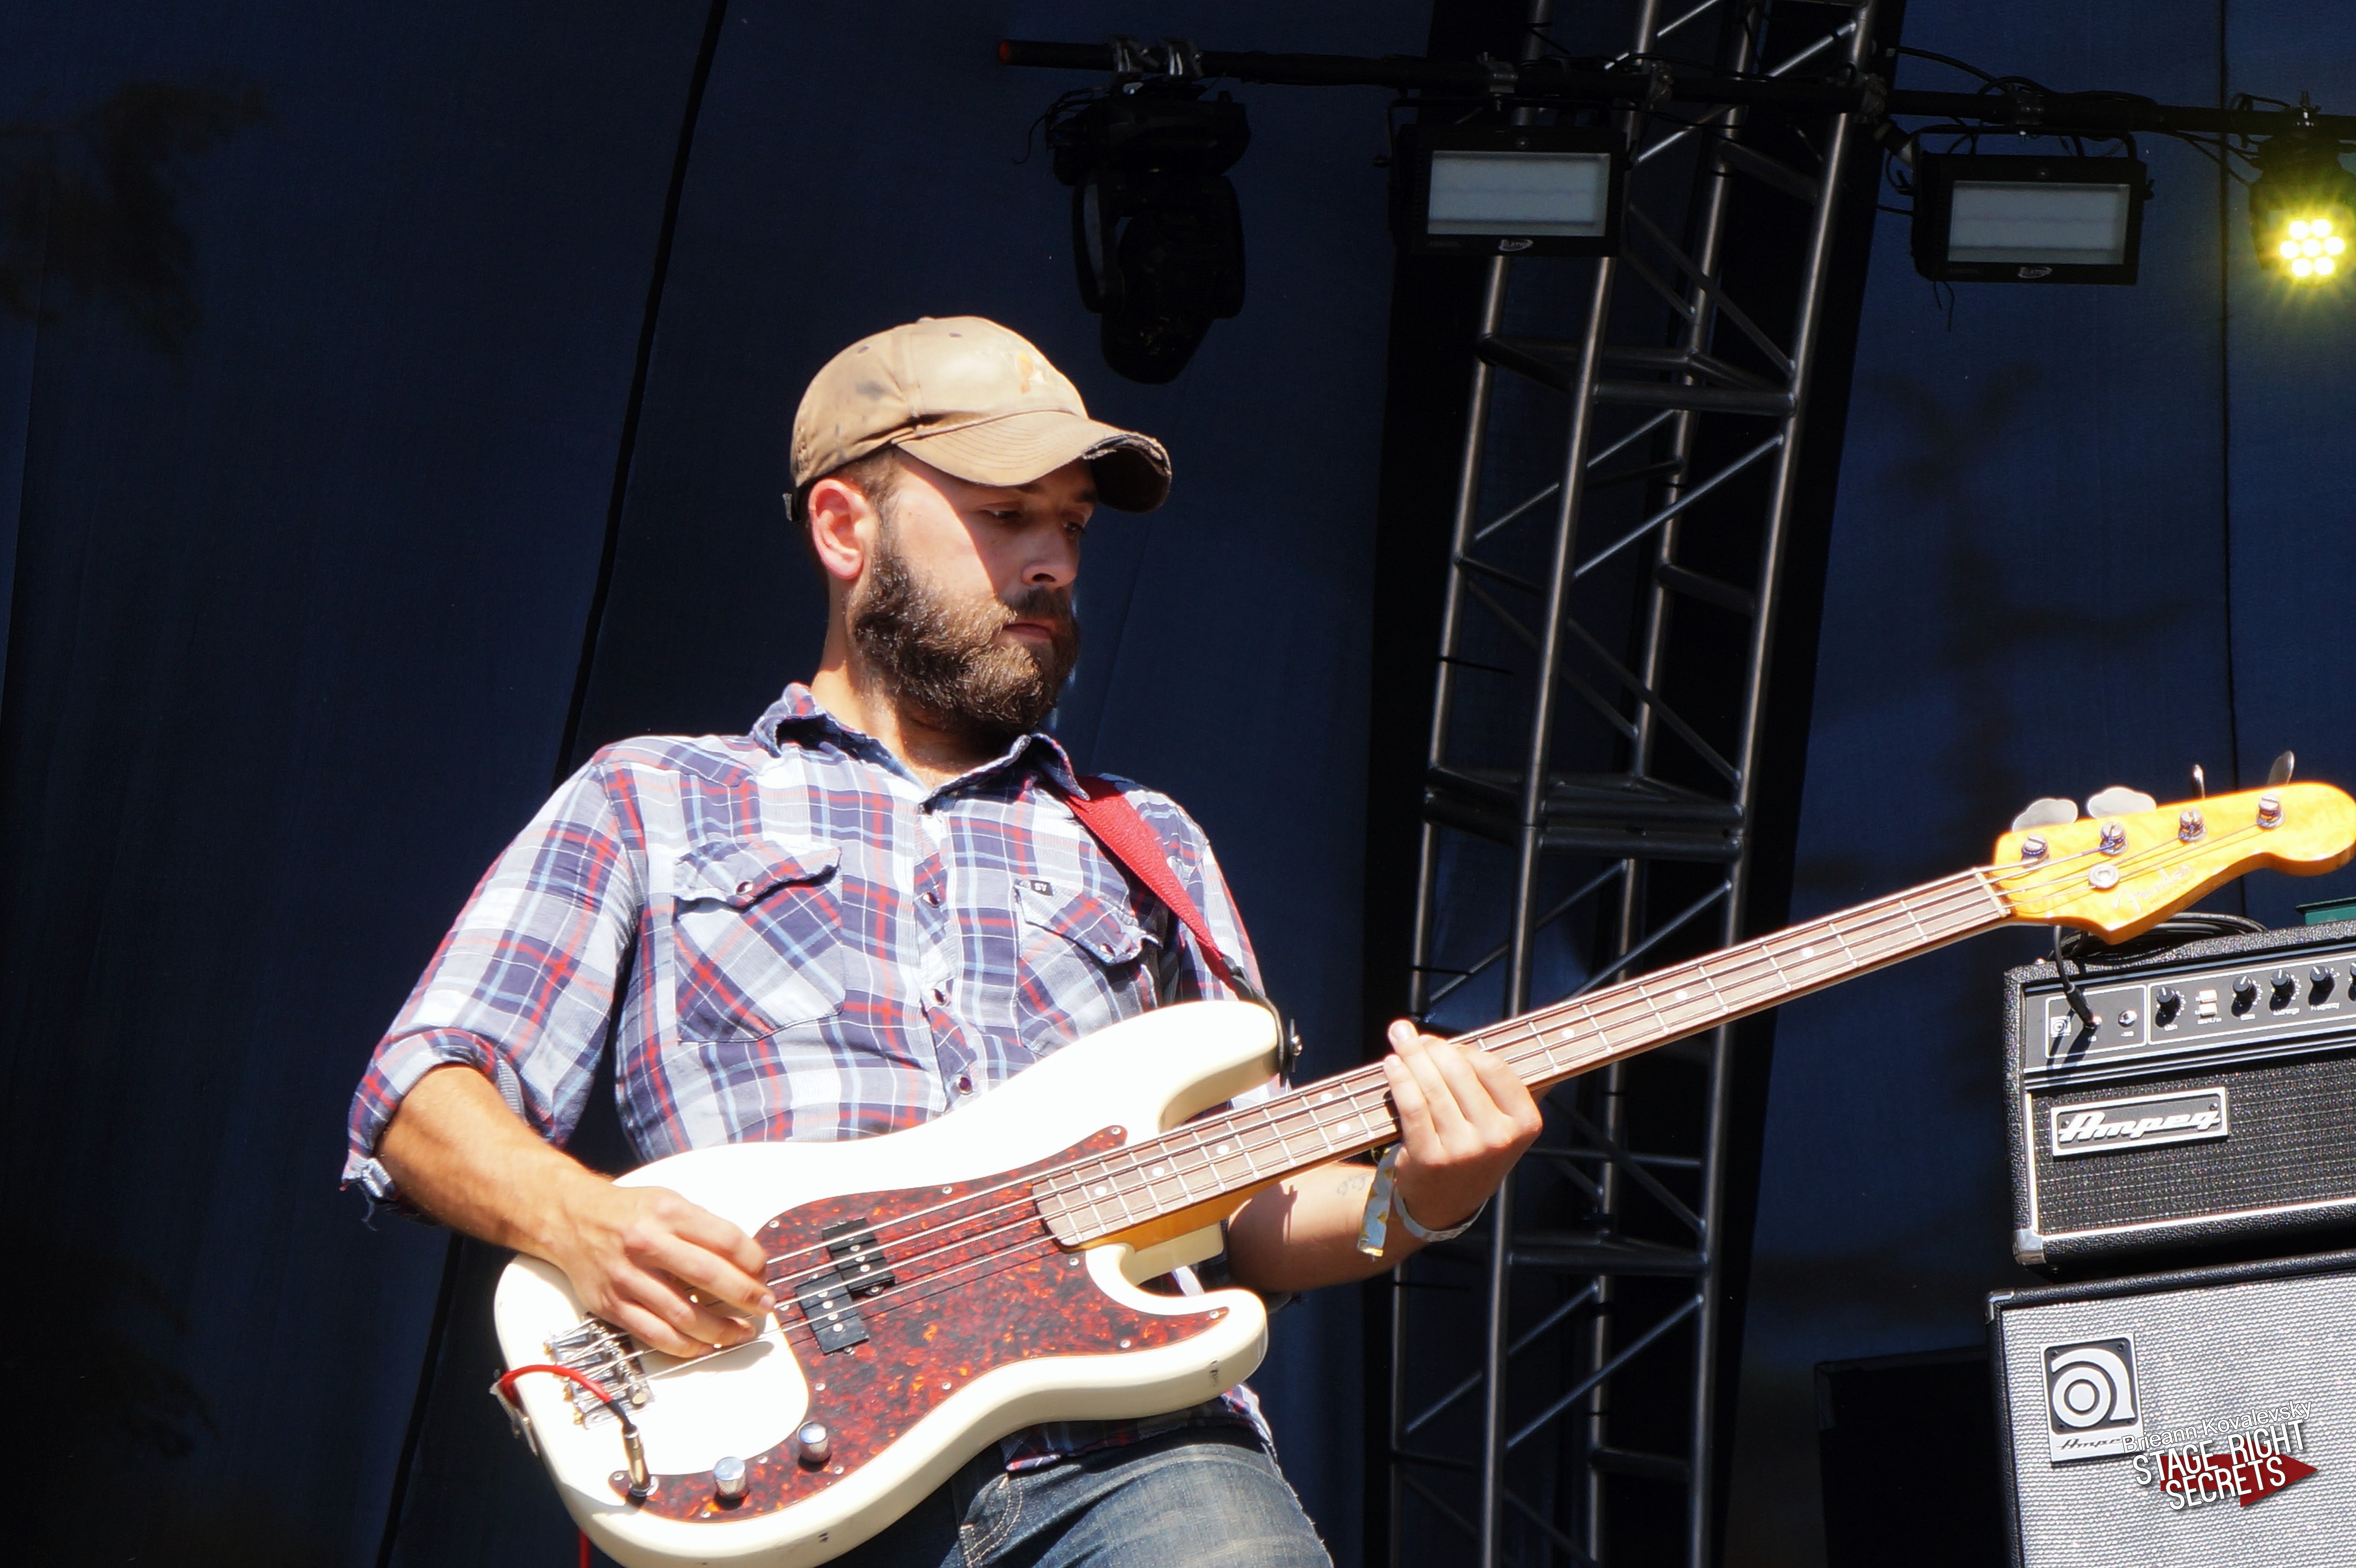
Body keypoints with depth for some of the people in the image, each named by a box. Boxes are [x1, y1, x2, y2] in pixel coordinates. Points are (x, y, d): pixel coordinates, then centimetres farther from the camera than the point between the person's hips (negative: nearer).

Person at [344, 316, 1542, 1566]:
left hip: (1126, 1448, 2)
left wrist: (1407, 1202, 1)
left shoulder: (1148, 845, 28)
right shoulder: (650, 802, 19)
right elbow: (420, 1097, 10)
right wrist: (577, 1219, -10)